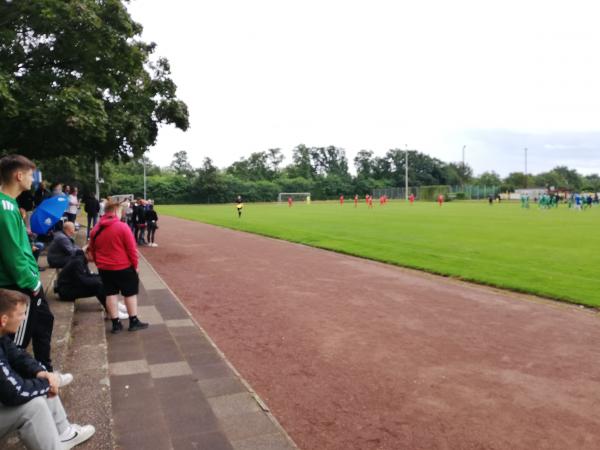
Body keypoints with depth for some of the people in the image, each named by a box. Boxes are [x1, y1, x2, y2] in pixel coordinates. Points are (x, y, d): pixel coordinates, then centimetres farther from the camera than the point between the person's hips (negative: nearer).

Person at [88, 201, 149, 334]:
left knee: (111, 294, 11)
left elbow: (92, 251, 11)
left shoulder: (96, 229, 3)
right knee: (130, 293, 9)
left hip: (104, 268, 5)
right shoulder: (122, 227, -14)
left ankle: (116, 323, 14)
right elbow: (131, 249, -13)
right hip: (123, 267, -5)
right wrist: (135, 265, -2)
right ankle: (134, 322, 16)